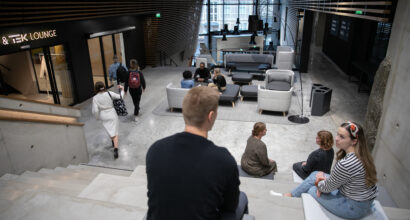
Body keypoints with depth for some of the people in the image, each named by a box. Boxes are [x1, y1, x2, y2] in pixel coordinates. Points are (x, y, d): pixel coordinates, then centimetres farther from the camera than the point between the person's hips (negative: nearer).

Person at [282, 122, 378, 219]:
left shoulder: (346, 164, -34)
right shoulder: (361, 155, -4)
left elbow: (327, 188, -18)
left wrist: (318, 184, 4)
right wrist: (325, 177, 0)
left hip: (355, 207, -8)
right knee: (314, 174, 12)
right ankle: (292, 194, 28)